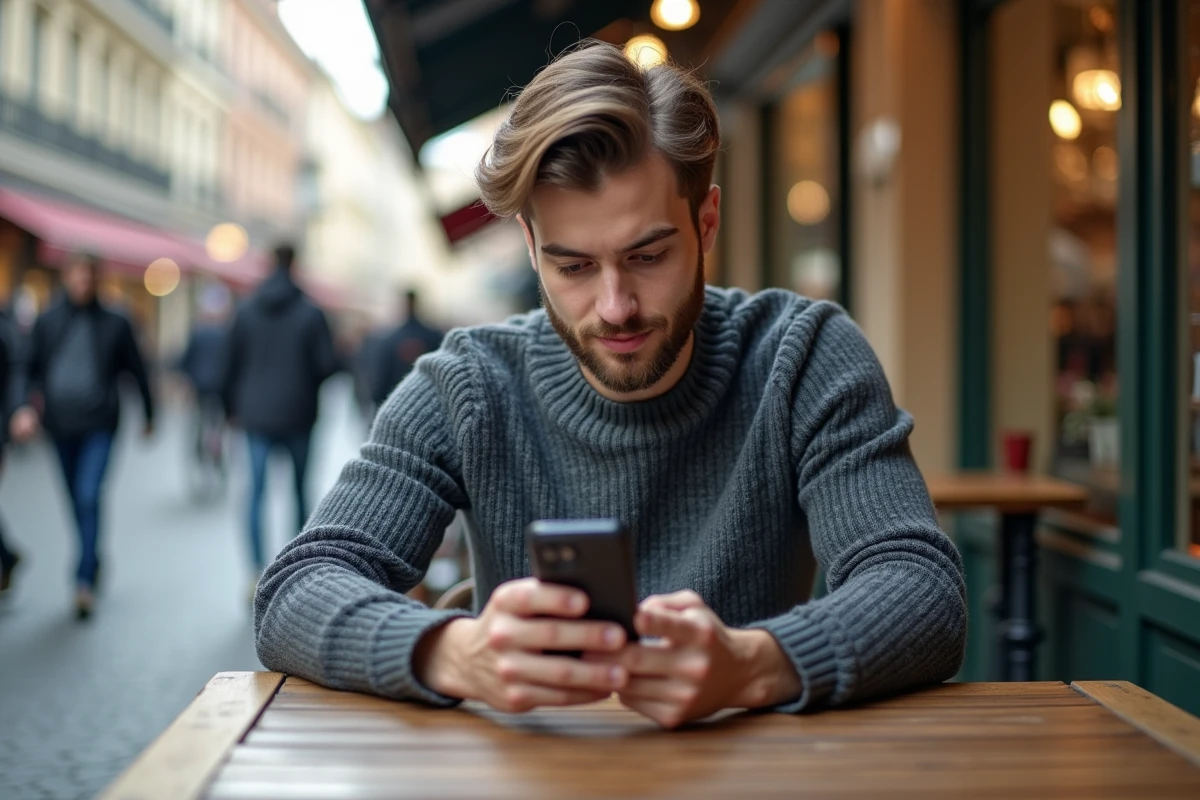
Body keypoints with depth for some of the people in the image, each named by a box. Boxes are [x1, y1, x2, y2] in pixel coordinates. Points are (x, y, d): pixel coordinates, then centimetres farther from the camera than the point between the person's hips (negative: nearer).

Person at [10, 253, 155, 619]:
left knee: (89, 499, -15)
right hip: (60, 424, 3)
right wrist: (28, 406, -11)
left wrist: (149, 416, 15)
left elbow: (137, 370, 9)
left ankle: (84, 581, -16)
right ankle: (93, 564, 30)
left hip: (99, 426, -3)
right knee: (77, 502, 12)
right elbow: (31, 370, 6)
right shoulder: (47, 322, 5)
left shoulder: (115, 324, 1)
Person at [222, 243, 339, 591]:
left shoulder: (246, 311, 1)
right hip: (298, 415, -1)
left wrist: (232, 406, 14)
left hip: (257, 415, 1)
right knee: (300, 487, 14)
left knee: (256, 491, 0)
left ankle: (258, 570, -12)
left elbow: (232, 363, 5)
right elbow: (328, 363, -8)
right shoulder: (310, 313, -6)